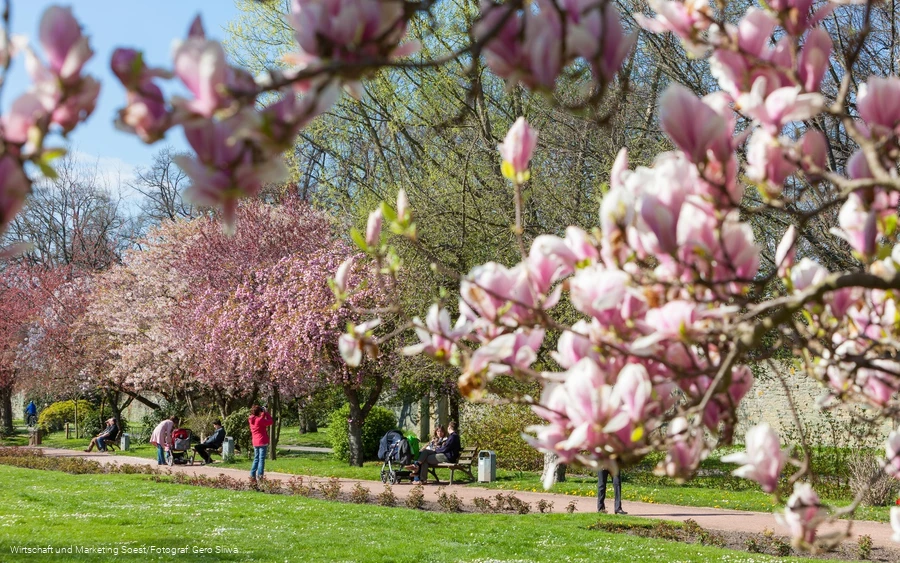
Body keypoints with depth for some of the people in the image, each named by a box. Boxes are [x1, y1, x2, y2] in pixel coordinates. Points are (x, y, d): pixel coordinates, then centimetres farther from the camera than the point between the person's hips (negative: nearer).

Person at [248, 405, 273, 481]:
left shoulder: (251, 420, 6)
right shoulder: (260, 420, -17)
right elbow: (270, 422, -9)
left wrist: (263, 414, 13)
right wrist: (266, 413, -1)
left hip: (255, 443, 7)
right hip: (262, 442, -7)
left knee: (256, 459, 15)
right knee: (261, 459, -3)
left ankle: (252, 475, 13)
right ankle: (259, 476, -6)